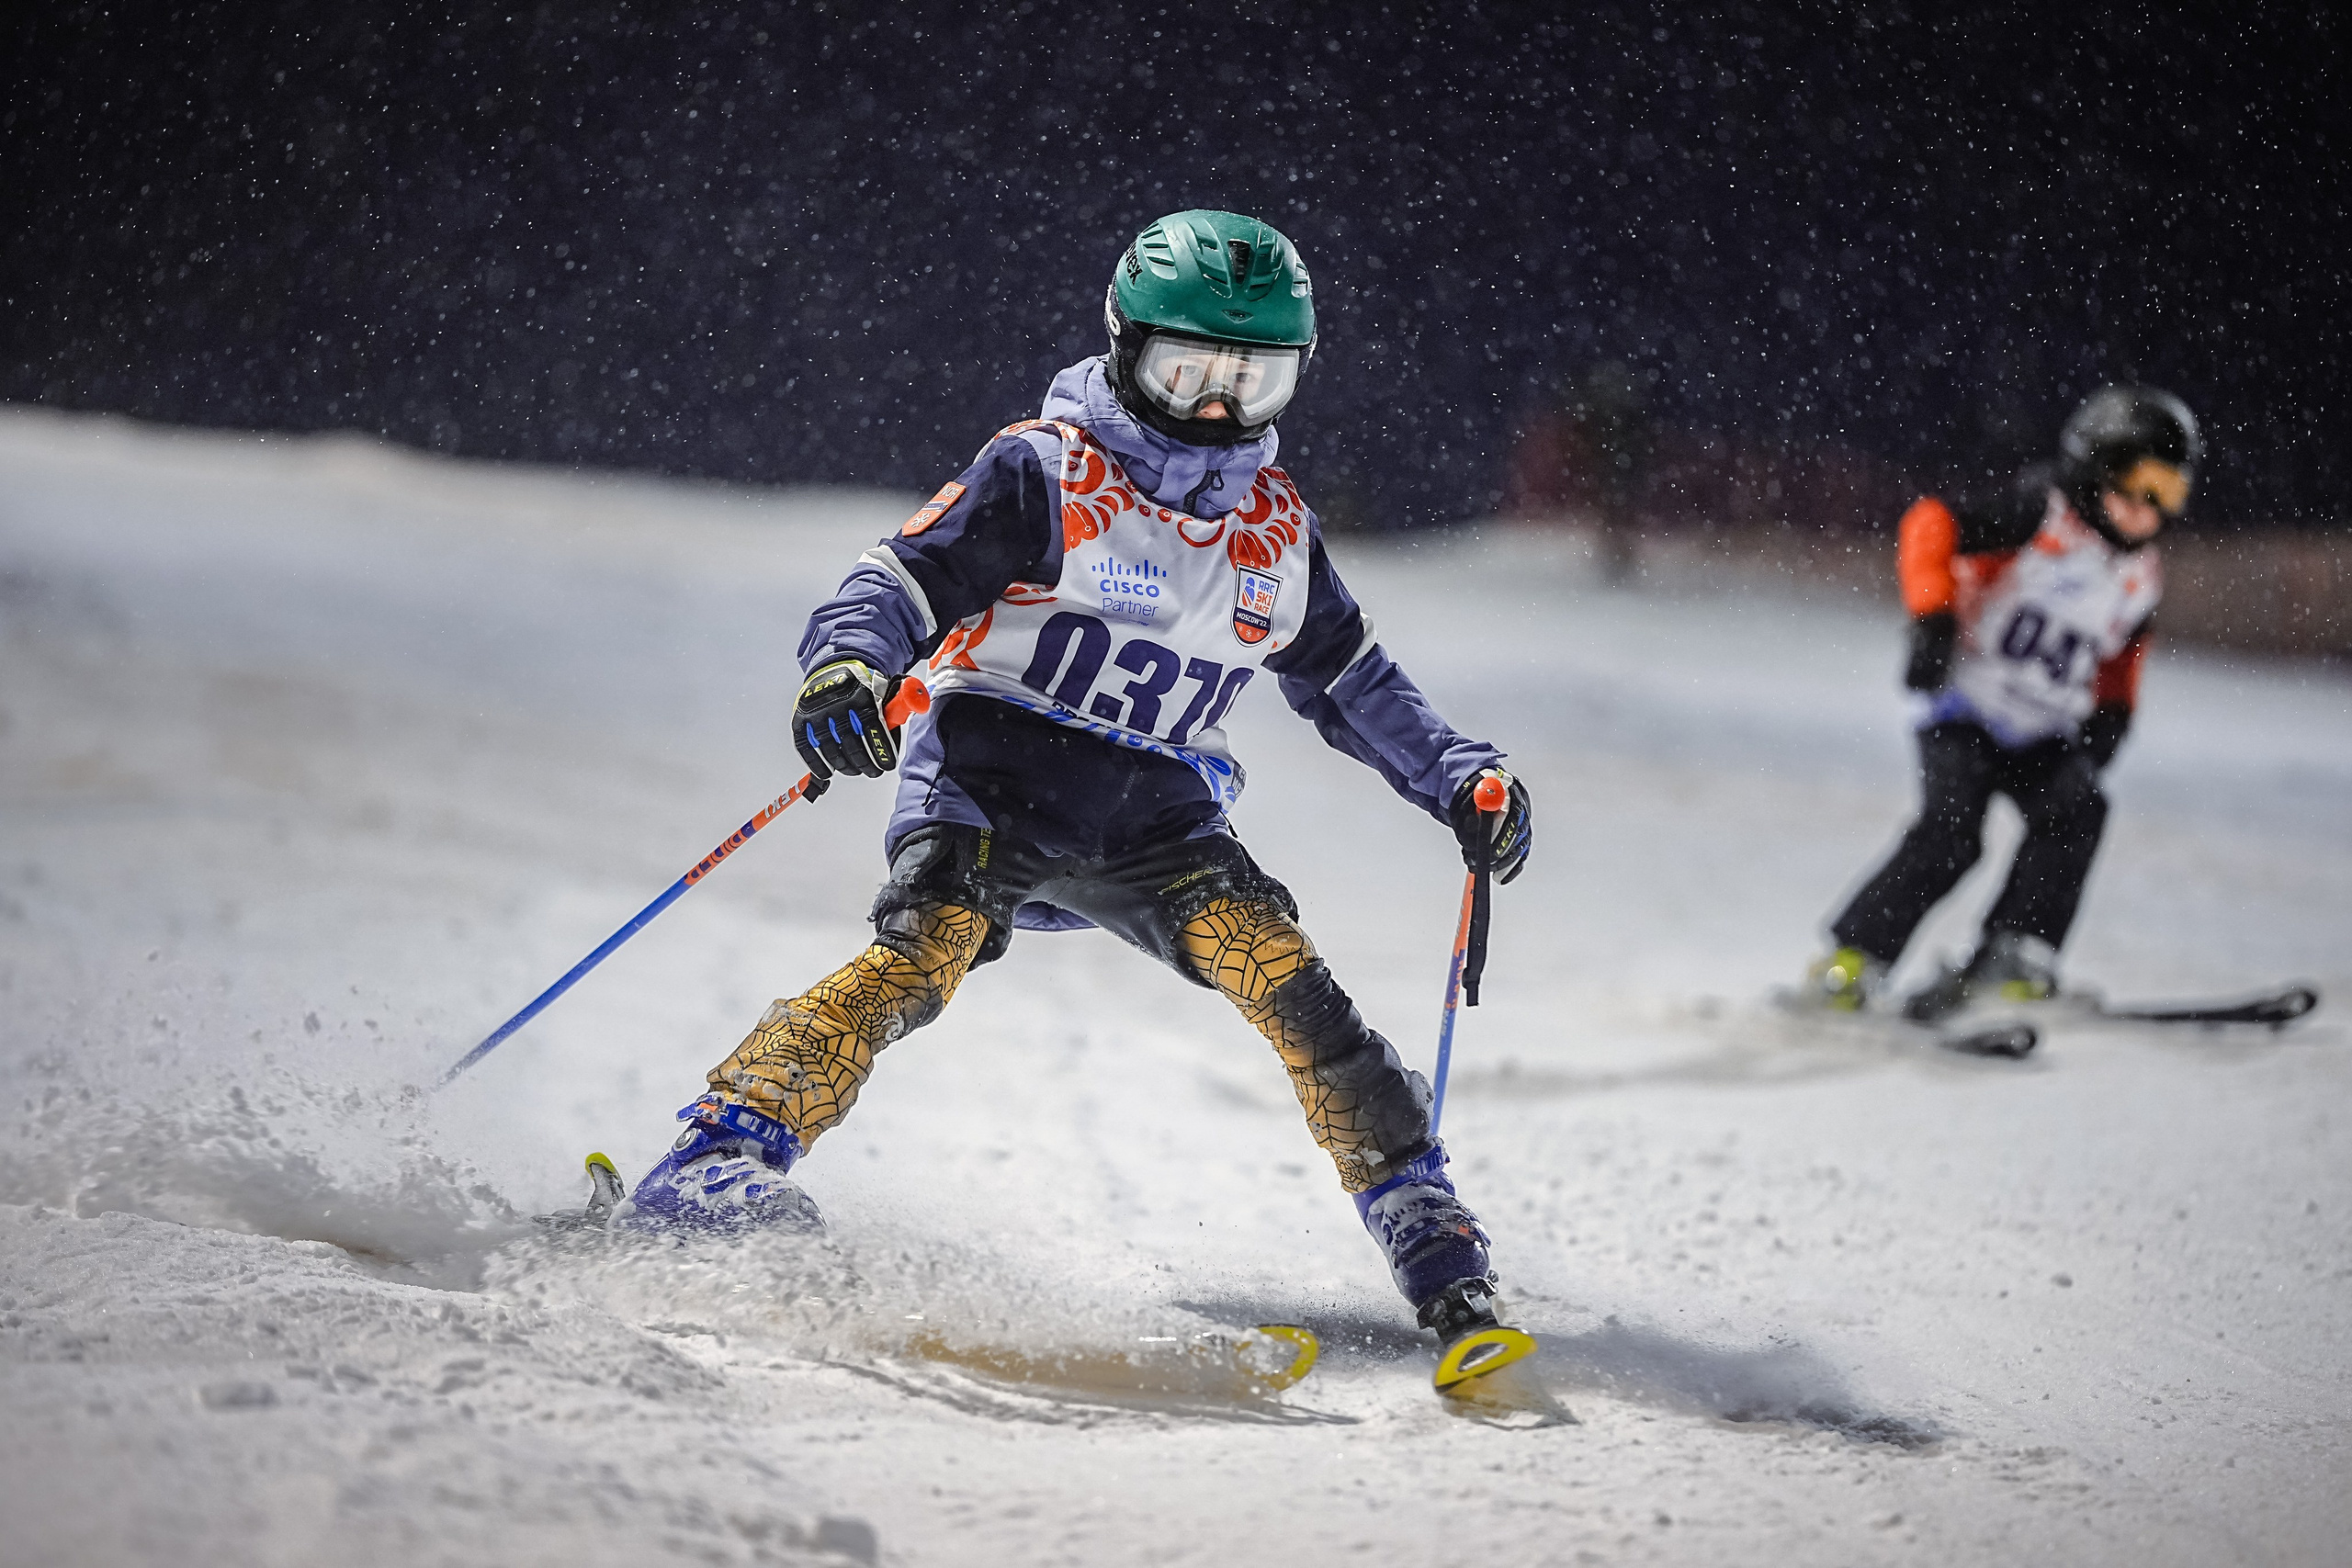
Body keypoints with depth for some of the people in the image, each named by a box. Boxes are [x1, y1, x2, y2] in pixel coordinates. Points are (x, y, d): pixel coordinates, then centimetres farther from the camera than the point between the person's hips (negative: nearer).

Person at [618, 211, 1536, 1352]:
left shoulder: (1278, 531, 13)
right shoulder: (1044, 476, -4)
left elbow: (1352, 682, 26)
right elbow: (899, 583, -12)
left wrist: (1458, 782, 14)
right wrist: (846, 668, -34)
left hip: (1155, 818, 4)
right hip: (992, 780, -4)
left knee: (1280, 972, -18)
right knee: (925, 952, -31)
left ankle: (1424, 1231, -14)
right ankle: (721, 1157, -35)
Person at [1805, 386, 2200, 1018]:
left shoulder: (2141, 579, 10)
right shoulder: (2042, 511, -11)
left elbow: (2121, 654, 28)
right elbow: (1933, 524, -18)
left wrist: (2110, 715, 11)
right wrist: (1932, 617, -27)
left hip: (2042, 736, 6)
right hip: (1968, 707, -6)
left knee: (2076, 810, -21)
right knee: (1952, 831, -22)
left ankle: (2012, 960, -19)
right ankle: (1851, 959, -12)